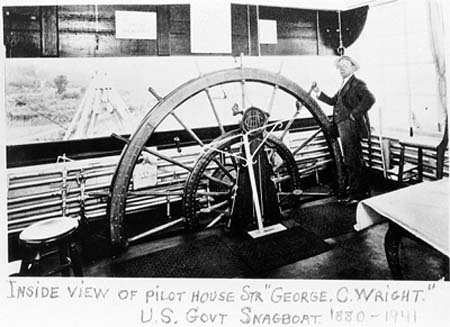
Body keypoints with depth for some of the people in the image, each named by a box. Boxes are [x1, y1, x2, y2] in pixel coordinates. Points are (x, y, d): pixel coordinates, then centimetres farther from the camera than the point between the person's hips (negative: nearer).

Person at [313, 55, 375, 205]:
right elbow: (333, 101, 18)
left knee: (352, 160, -5)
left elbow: (369, 99, -23)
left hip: (351, 126, -9)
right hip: (343, 125, 9)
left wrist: (354, 114, -21)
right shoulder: (344, 85, 20)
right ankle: (361, 188, 29)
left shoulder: (357, 83, -8)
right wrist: (318, 92, 9)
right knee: (354, 159, 17)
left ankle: (357, 192, 5)